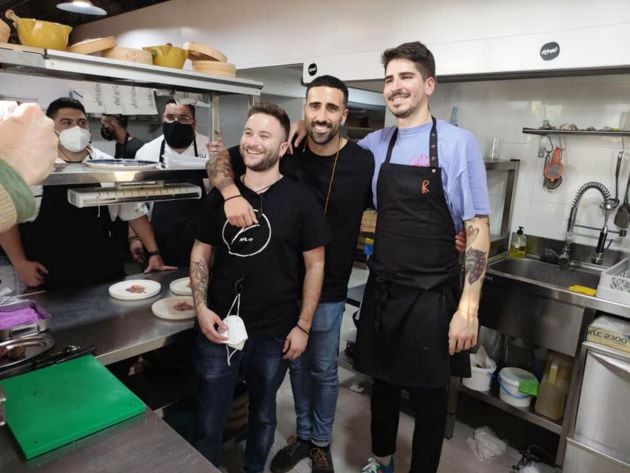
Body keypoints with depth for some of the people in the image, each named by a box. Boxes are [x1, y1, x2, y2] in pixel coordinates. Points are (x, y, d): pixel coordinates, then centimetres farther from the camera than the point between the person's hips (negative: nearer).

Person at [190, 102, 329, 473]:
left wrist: (303, 326, -7)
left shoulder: (300, 200, -7)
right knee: (209, 420, 12)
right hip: (218, 328, 2)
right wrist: (201, 307, -4)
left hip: (274, 333, -1)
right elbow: (201, 252, 8)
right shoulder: (221, 195, 1)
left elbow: (315, 264, -5)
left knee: (263, 414, 20)